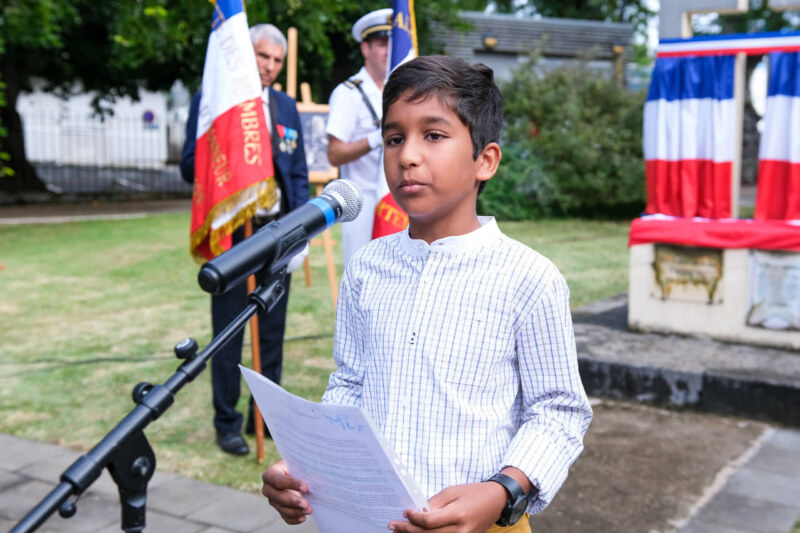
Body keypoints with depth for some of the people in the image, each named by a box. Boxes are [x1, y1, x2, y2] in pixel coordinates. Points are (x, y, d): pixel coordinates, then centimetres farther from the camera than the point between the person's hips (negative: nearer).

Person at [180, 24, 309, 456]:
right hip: (231, 233, -4)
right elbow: (190, 168, -5)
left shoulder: (286, 106, 11)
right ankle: (227, 423, 16)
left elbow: (299, 172, 14)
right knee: (228, 333, 3)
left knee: (272, 330, 11)